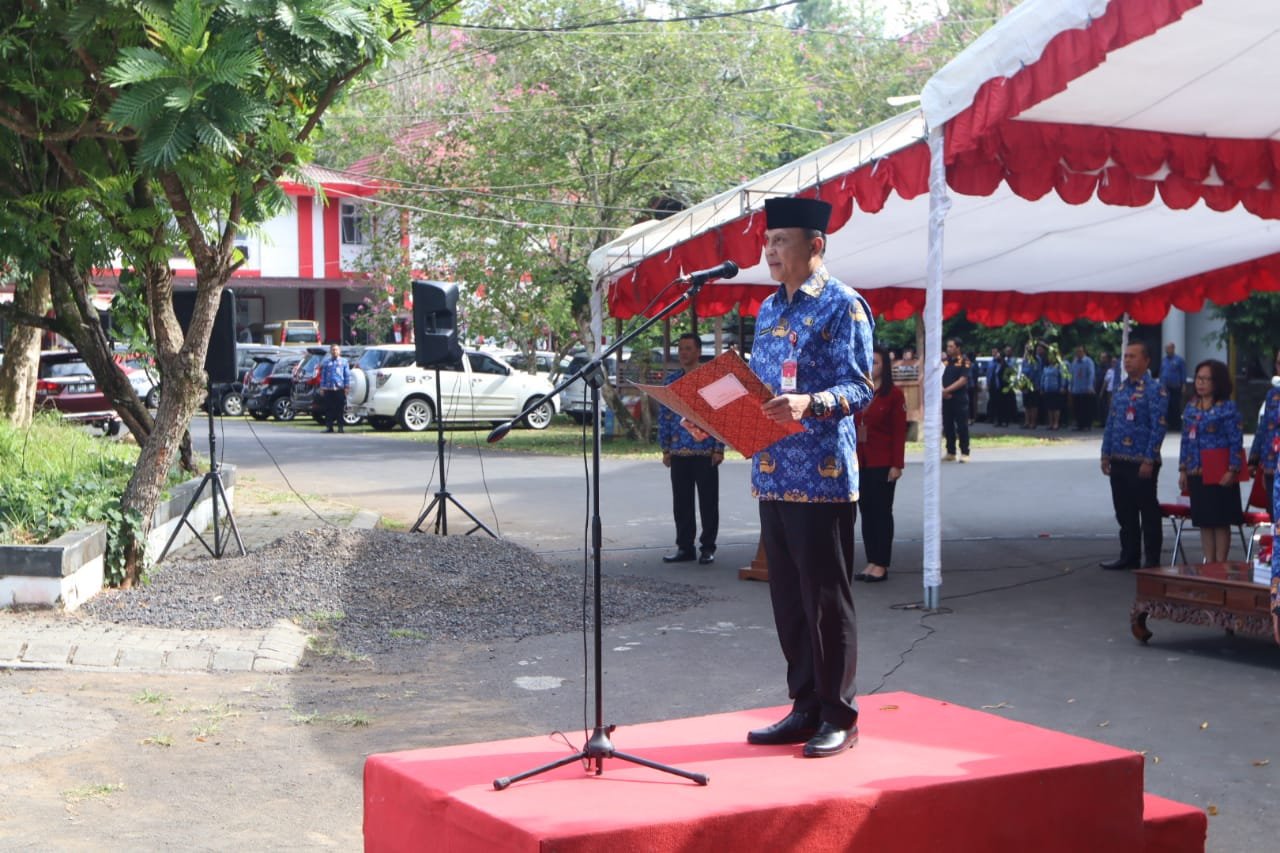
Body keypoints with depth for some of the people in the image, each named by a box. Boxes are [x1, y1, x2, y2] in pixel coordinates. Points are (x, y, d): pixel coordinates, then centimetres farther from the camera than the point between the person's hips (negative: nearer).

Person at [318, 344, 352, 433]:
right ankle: (329, 426, 5)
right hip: (328, 389, 2)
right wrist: (322, 388, 9)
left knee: (340, 409, -2)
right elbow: (323, 375, 16)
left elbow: (347, 375, 8)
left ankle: (340, 426, 4)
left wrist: (347, 386, -1)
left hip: (340, 389, -2)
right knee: (329, 409, 0)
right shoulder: (326, 363, 15)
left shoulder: (344, 362, 10)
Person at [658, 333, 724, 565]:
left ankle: (708, 548, 10)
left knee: (708, 502, 2)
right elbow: (664, 415, 13)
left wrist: (719, 449, -9)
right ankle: (685, 547, 16)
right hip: (679, 452, 4)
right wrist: (665, 448, 8)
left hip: (705, 452, -4)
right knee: (681, 502, 7)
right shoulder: (672, 380, 10)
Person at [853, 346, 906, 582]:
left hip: (883, 464, -6)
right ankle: (871, 562, 15)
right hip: (860, 463, 6)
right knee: (866, 512, 8)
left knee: (882, 512, -1)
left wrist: (897, 464, -14)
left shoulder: (894, 394, -6)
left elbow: (899, 432, -9)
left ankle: (881, 565, 4)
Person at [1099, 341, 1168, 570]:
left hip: (1142, 463, -7)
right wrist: (1106, 454, 13)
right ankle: (1129, 557, 22)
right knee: (1124, 512, 13)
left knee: (1148, 512, 1)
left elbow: (1158, 427, -14)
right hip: (1119, 461, 7)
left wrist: (1149, 460, -18)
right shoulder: (1120, 389, 14)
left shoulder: (1154, 390, -9)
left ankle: (1152, 561, 8)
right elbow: (1110, 423, 18)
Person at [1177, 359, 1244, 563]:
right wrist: (1183, 469, 12)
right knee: (1203, 521, 10)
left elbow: (1236, 442, -10)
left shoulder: (1227, 408, -8)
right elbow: (1186, 440, 15)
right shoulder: (1192, 407, 11)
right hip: (1197, 471, 6)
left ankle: (1220, 564, 6)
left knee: (1220, 520, 0)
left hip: (1219, 472, -6)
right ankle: (1209, 563, 17)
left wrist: (1232, 470, -15)